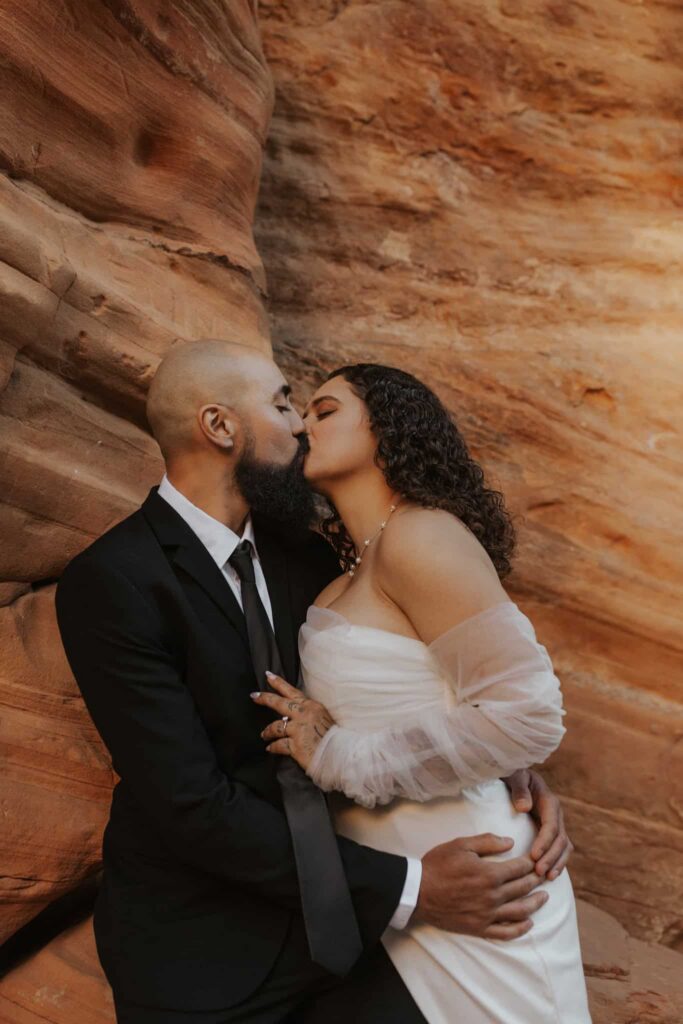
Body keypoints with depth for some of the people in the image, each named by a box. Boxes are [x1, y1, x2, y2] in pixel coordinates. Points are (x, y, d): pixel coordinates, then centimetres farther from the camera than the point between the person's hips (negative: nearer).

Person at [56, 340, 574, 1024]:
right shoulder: (109, 582, -18)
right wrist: (410, 890, -22)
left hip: (334, 921, 5)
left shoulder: (302, 553, 3)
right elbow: (194, 807, -22)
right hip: (200, 958, -5)